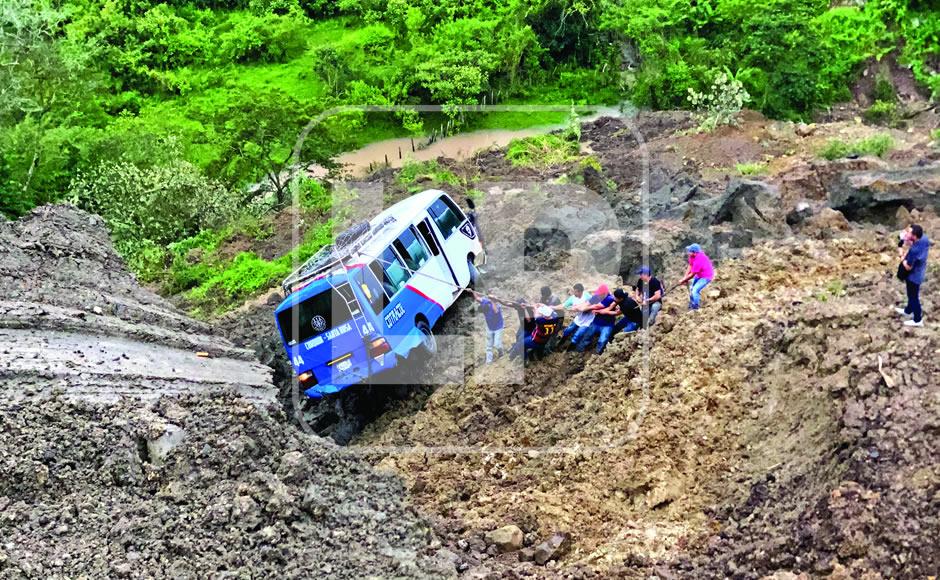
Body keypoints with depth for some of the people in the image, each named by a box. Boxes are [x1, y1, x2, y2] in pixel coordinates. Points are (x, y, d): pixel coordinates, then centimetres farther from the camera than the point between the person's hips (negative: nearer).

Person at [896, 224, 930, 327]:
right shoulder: (924, 238, -15)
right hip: (919, 273, 9)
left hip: (914, 276, -9)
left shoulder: (914, 250, -40)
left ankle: (918, 320, 29)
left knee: (913, 297, 12)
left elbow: (908, 267, -27)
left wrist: (903, 258, -12)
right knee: (912, 294, 29)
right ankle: (908, 311, 52)